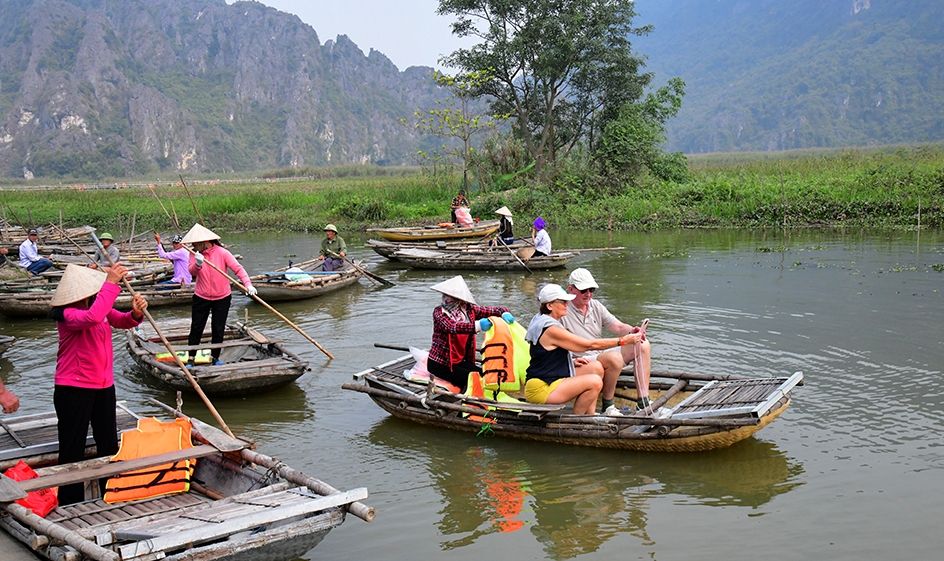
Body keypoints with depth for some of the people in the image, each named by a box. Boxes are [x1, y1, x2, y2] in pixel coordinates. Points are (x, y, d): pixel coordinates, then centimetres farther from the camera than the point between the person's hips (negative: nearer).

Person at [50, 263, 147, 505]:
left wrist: (136, 313, -21)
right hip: (73, 390, -8)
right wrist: (111, 283, -37)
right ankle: (71, 503, 12)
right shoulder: (68, 314, -20)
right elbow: (92, 317, -40)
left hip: (104, 386, 8)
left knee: (109, 445, 16)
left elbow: (122, 321, 2)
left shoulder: (98, 307, 5)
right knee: (73, 449, 2)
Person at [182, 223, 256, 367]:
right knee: (196, 328, 4)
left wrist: (248, 284, -32)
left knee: (218, 329, 7)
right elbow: (192, 272, -18)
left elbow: (238, 268, -17)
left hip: (222, 297, -2)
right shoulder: (195, 254, -4)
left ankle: (215, 357, 22)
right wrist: (198, 264, -41)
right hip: (201, 297, 2)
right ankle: (191, 359, 14)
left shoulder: (222, 253, -13)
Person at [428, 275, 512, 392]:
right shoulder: (439, 311, -11)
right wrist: (477, 325, -43)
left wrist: (504, 313, -24)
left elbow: (492, 310, 1)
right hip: (440, 363, -4)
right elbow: (451, 327, -29)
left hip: (462, 360, 5)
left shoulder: (469, 309, 2)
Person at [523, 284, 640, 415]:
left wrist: (571, 361, 9)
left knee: (596, 367, 7)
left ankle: (590, 415, 6)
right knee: (595, 382, -22)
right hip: (541, 389, -11)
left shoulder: (542, 323, 12)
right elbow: (590, 345, -18)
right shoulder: (551, 330, -20)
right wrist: (622, 340, -13)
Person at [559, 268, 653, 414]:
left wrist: (632, 331, -19)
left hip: (602, 356, 8)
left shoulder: (595, 306, 12)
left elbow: (618, 327, 3)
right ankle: (607, 406, -15)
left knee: (643, 345, -3)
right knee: (614, 358, -35)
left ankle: (644, 404, -6)